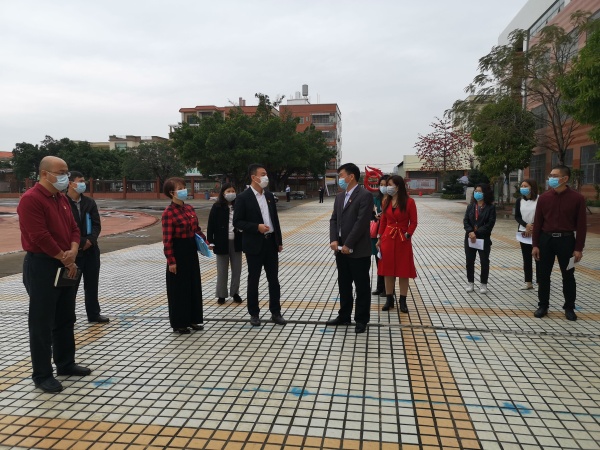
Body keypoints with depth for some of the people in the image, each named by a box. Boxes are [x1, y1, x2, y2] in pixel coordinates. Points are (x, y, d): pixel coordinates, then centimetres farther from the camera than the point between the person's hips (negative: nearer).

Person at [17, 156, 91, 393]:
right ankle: (42, 374, 13)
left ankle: (66, 363, 30)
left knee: (66, 319, 16)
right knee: (42, 323, 1)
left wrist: (73, 251, -8)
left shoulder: (62, 199, 12)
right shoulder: (31, 199, -15)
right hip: (41, 266, -9)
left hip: (66, 266, 9)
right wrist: (66, 259, -14)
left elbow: (73, 228, 11)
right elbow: (40, 236, -21)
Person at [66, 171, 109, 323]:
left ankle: (94, 314, 24)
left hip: (91, 250, 5)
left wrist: (90, 241, -12)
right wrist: (81, 242, -14)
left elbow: (97, 225, 3)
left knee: (92, 284, 12)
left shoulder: (89, 202, 6)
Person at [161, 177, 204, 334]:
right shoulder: (169, 212, -16)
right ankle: (179, 323, 17)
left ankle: (193, 319, 29)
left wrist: (204, 240, 0)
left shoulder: (190, 208, 6)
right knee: (179, 288, 4)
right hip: (178, 252, -8)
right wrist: (171, 260, -18)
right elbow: (167, 239, -17)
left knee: (194, 285, 15)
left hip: (191, 250, 8)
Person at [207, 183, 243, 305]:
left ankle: (235, 292, 24)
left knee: (237, 269, 9)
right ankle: (221, 295, 19)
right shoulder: (217, 207, -5)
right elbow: (211, 225, -5)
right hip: (222, 243, -2)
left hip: (236, 242, 2)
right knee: (222, 270, 7)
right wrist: (210, 241, -9)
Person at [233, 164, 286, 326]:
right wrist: (257, 227, -22)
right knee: (253, 280, 6)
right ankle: (254, 313, 19)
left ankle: (275, 312, 19)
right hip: (254, 245, -5)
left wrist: (279, 241, 11)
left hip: (271, 242, 5)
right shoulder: (243, 197, -9)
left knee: (274, 279, 9)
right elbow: (237, 222, -10)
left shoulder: (269, 195, 9)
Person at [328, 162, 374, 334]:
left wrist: (348, 245, -18)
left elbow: (361, 222, -18)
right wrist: (334, 240, -6)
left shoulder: (365, 195, -11)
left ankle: (361, 319, 17)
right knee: (344, 285, 16)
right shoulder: (339, 196, 13)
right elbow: (333, 219, 10)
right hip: (341, 249, 7)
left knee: (362, 287, 5)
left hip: (358, 250, -7)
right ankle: (344, 316, 29)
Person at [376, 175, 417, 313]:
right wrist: (380, 238, 7)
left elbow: (413, 222, -4)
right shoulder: (386, 201, 4)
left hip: (402, 239, -4)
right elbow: (383, 221, 9)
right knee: (388, 270, 8)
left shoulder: (409, 202, -8)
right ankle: (389, 299, 19)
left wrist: (407, 235, -15)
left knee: (403, 271, 5)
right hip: (388, 238, 4)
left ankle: (403, 301, 15)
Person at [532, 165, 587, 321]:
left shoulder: (577, 198, -6)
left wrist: (579, 248, -8)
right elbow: (537, 222, 2)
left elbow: (581, 225, -4)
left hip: (566, 240, -2)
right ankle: (543, 305, 20)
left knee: (568, 276, 9)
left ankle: (569, 308, 23)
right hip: (546, 239, 2)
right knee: (543, 275, 7)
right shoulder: (544, 197, 1)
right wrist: (535, 244, -2)